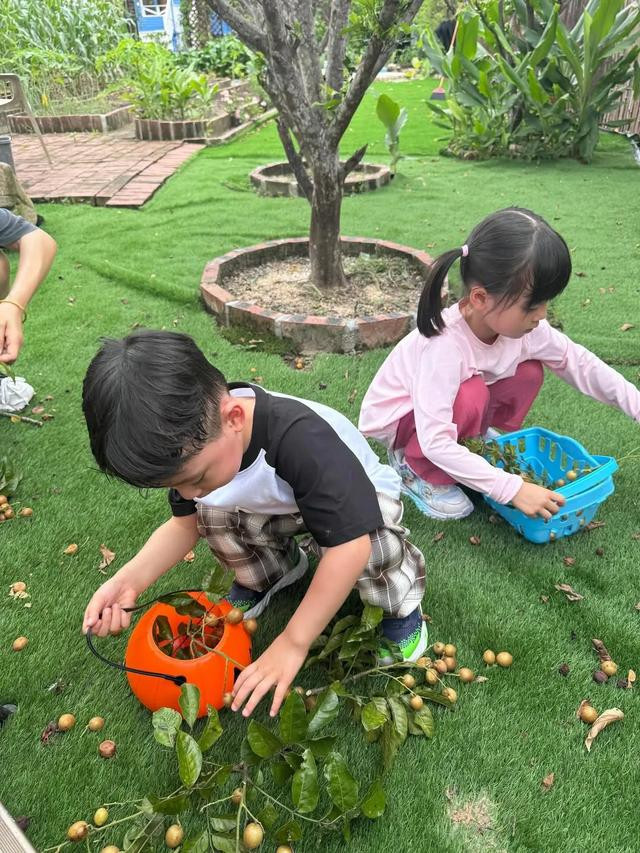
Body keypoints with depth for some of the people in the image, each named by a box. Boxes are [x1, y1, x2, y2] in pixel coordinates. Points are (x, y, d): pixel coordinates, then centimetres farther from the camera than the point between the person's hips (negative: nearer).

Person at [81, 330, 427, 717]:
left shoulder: (300, 440, -45)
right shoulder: (191, 443, -22)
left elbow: (351, 546, -42)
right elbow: (185, 524, -9)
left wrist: (293, 643, -36)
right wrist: (129, 579, -27)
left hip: (356, 498, -5)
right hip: (282, 506, 5)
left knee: (373, 545, -37)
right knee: (212, 512, -22)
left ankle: (400, 607, -2)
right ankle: (275, 570, 9)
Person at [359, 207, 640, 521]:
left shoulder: (520, 325, -18)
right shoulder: (445, 345, -38)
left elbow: (577, 361, 0)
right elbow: (435, 443, -39)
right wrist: (512, 488, -39)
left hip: (455, 409, 6)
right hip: (399, 419, -6)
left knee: (529, 371, -8)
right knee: (471, 395, -33)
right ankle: (414, 469, -8)